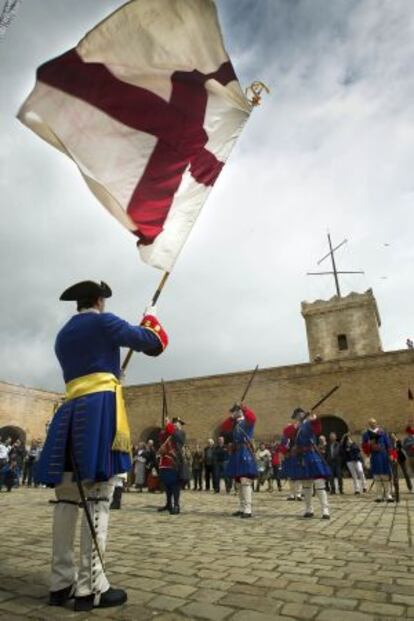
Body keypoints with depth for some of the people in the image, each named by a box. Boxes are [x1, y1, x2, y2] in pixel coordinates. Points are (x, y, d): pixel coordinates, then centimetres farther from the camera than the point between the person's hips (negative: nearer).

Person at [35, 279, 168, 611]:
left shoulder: (63, 335, 22)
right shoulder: (102, 321, 1)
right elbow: (151, 342, -2)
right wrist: (150, 322, 18)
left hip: (71, 413, 7)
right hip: (100, 409, -7)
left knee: (68, 498, 8)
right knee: (98, 498, -6)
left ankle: (62, 583, 13)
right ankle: (90, 587, -3)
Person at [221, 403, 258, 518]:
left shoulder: (247, 421, -2)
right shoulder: (234, 424, 18)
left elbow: (252, 417, -24)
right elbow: (224, 429, 6)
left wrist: (244, 408, -32)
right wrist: (231, 418, -3)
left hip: (245, 453, -8)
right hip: (236, 454, 8)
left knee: (245, 481, -11)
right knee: (240, 482, 13)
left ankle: (247, 510, -9)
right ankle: (242, 508, 21)